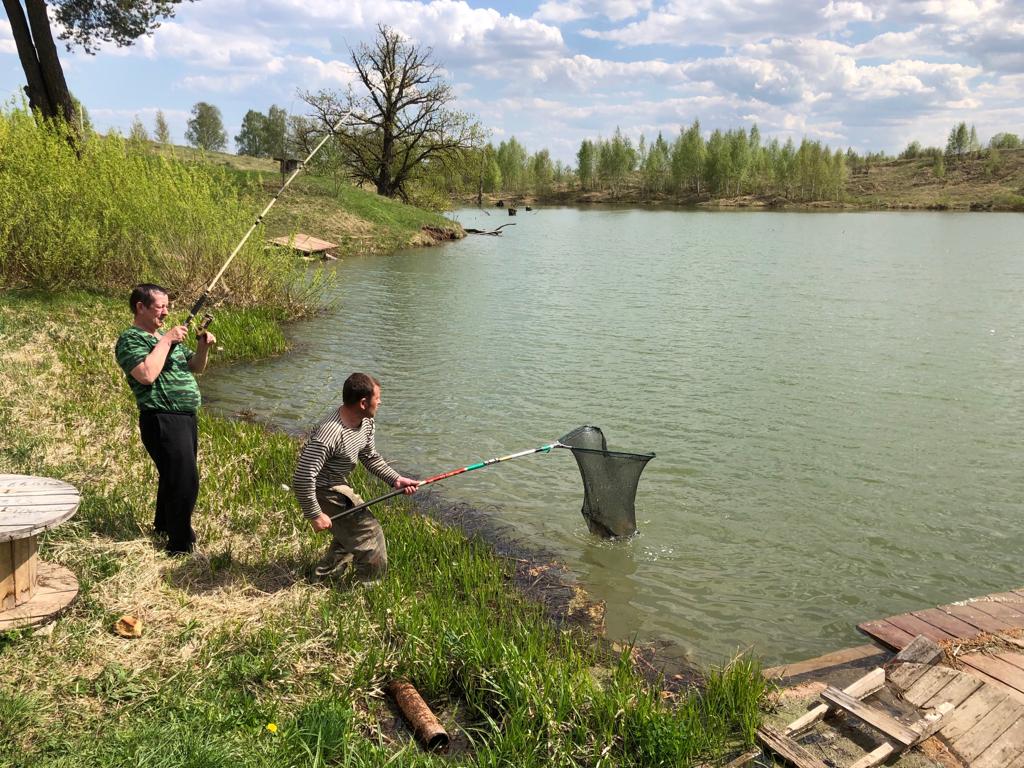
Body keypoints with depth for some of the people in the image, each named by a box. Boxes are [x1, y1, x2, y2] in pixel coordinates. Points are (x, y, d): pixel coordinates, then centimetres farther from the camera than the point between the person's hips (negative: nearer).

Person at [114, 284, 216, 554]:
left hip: (186, 418, 9)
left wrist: (203, 348, 0)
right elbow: (147, 374, -26)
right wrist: (165, 341, -19)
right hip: (162, 420, -9)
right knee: (185, 481, -10)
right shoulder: (130, 340, -9)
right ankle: (181, 547, 0)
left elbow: (196, 368, 20)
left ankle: (164, 527, 40)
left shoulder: (167, 337, 18)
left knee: (173, 477, 22)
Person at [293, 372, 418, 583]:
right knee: (369, 534, -3)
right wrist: (315, 515, -27)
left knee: (350, 531, 22)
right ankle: (369, 588, 16)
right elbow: (302, 479, -34)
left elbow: (371, 458, 8)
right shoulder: (329, 435, -36)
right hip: (322, 492, -9)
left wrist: (396, 479, -4)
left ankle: (324, 574, 40)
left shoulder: (366, 423, -7)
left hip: (340, 485, 9)